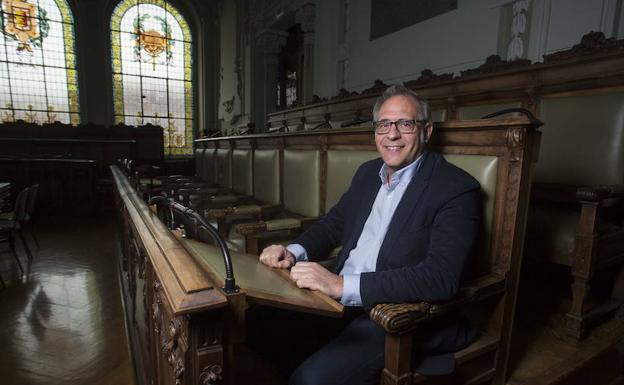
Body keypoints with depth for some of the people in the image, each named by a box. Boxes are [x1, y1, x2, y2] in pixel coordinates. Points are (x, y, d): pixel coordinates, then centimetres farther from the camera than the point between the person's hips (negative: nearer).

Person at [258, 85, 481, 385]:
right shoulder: (368, 172, 9)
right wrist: (295, 253, -6)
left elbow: (441, 278, -23)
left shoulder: (456, 188, -13)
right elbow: (333, 223, 15)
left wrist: (343, 285, -31)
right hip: (340, 297, 7)